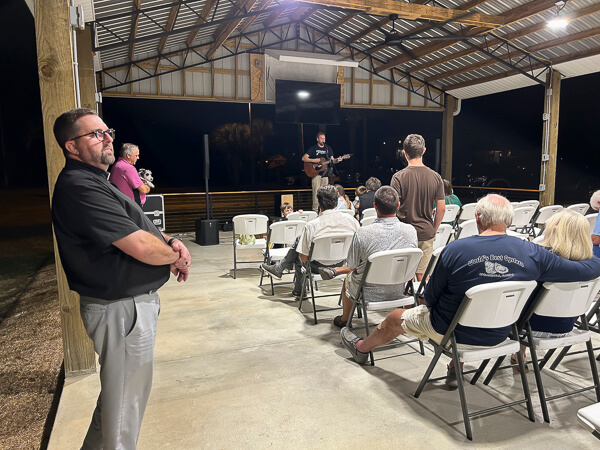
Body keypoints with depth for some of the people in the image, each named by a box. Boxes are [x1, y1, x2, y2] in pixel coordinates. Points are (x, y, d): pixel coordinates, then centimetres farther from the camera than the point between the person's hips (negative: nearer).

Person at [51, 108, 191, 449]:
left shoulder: (94, 182, 12)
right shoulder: (80, 188, -23)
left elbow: (138, 227, 16)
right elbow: (142, 248, -29)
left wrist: (170, 241, -4)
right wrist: (176, 255, -9)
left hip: (134, 301, 11)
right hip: (122, 310, -11)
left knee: (118, 391, 27)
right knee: (126, 398, 7)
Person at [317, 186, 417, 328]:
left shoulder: (363, 233, -25)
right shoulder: (411, 231, -14)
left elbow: (351, 266, -12)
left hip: (369, 294, -3)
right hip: (398, 290, 3)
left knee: (348, 279, 32)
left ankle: (344, 320, 51)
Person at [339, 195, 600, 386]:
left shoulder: (456, 250, -24)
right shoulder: (533, 254, -15)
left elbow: (430, 297, -14)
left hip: (450, 331, -4)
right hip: (497, 336, 4)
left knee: (396, 318, 22)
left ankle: (361, 348, 49)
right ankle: (456, 370, 45)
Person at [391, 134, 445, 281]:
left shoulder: (399, 177, -11)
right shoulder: (435, 177, -1)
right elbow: (441, 209, 2)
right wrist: (434, 231, 16)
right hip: (426, 233, 3)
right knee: (423, 276, 12)